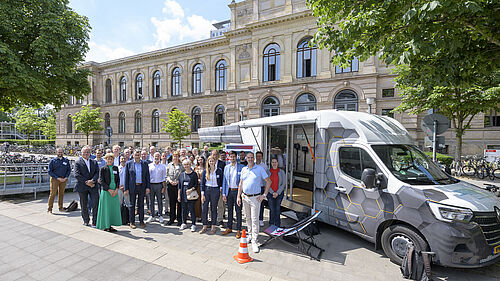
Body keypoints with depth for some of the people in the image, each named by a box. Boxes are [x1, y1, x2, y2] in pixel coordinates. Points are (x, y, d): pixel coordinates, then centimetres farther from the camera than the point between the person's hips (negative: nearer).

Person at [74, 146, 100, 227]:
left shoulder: (94, 162, 10)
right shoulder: (78, 163, 0)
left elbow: (97, 172, 2)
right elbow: (77, 175, -9)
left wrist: (92, 180, -15)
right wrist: (86, 182, -15)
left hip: (93, 186, 2)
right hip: (82, 187, -1)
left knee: (95, 204, -6)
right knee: (84, 205, 11)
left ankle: (94, 222, 2)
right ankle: (86, 221, 29)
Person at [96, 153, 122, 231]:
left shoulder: (116, 168, 9)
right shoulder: (102, 168, -3)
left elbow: (118, 179, 8)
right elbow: (101, 181, -7)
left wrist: (116, 189, -5)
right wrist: (109, 190, -13)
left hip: (115, 191, 4)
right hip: (106, 191, -4)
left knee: (114, 208, 7)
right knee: (106, 208, 2)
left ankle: (110, 225, 19)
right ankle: (105, 226, 14)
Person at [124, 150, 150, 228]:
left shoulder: (145, 164, 5)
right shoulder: (128, 164, 1)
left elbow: (147, 176, 5)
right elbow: (126, 177, 1)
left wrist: (147, 187, -1)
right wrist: (126, 189, -4)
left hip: (142, 187, 1)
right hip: (132, 187, -1)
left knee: (141, 204, 9)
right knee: (132, 205, 6)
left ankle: (141, 221, 19)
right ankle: (132, 222, 17)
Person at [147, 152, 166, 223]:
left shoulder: (163, 166, 7)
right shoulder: (149, 166, 8)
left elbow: (164, 177, 6)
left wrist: (164, 187, -2)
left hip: (159, 185, -1)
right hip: (151, 185, 1)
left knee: (160, 201, 3)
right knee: (151, 201, 6)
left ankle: (160, 216, 14)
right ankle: (152, 215, 18)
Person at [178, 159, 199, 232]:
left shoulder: (194, 174, -2)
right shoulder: (181, 174, 10)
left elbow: (196, 184, -4)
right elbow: (179, 186, 11)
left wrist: (191, 189, -19)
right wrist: (178, 195, 7)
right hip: (183, 195, 4)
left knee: (192, 210, 1)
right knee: (184, 209, 13)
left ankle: (193, 225, 11)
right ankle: (184, 223, 27)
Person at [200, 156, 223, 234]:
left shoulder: (219, 171, 0)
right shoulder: (205, 171, 2)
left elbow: (221, 181, 11)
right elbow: (202, 183, 2)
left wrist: (220, 188, -4)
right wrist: (202, 194, -4)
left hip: (215, 191, -1)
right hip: (206, 190, 1)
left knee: (213, 209, 7)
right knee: (204, 209, 2)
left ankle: (213, 227, 19)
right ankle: (204, 227, 16)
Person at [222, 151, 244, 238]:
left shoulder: (241, 167, -5)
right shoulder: (226, 167, 7)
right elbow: (224, 181, 9)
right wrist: (224, 194, 5)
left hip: (237, 191, -4)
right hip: (229, 191, 4)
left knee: (238, 211, 4)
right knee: (229, 210, 15)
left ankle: (238, 230, 16)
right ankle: (229, 228, 29)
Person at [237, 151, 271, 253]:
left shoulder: (260, 169, -6)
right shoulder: (243, 169, 7)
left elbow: (268, 181, -4)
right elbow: (241, 184, 13)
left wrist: (264, 195, -9)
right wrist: (238, 196, 6)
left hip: (255, 198, -4)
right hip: (245, 197, 5)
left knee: (255, 219, -3)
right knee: (248, 218, 16)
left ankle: (254, 242, 4)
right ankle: (250, 235, 34)